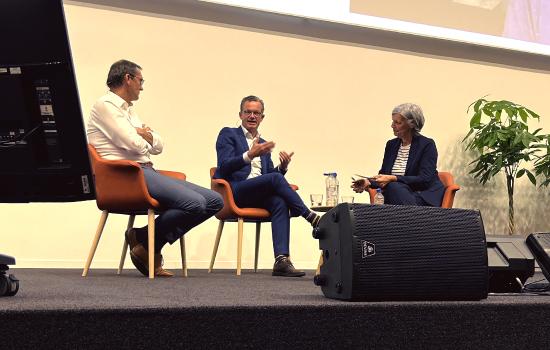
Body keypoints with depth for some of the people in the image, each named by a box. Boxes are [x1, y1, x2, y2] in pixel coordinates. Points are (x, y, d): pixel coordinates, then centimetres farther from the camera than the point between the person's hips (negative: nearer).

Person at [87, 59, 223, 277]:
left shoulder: (128, 110, 27)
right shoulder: (105, 105, -2)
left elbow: (158, 146, 22)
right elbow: (134, 144, -13)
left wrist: (146, 135, 0)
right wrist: (142, 137, 11)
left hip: (146, 171, 10)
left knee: (215, 201, -3)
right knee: (195, 203, -28)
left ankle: (147, 240, -3)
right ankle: (145, 241, -6)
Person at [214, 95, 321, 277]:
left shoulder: (263, 144, 28)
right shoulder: (228, 134, 10)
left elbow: (270, 173, 23)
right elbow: (224, 166, -5)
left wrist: (282, 167, 0)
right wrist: (250, 155, -20)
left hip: (258, 196, 5)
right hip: (234, 191, -5)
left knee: (280, 202, -30)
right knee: (274, 178, -30)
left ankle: (282, 260, -41)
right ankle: (311, 217, -23)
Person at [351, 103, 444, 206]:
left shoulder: (427, 145, -4)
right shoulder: (391, 145, 15)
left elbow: (424, 180, -14)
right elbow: (383, 175, 14)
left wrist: (393, 179, -23)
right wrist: (369, 182, -9)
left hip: (424, 197, -4)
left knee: (393, 187, -33)